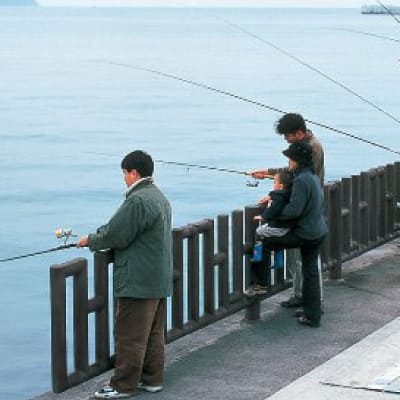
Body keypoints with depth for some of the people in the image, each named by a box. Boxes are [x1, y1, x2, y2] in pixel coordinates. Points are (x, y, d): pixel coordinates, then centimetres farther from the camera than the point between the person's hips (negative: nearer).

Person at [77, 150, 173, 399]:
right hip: (159, 280, 10)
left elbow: (115, 235, -16)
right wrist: (99, 237, 17)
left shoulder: (137, 201, -19)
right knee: (153, 333, 14)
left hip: (138, 281, -10)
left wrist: (90, 241, 1)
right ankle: (152, 379, 20)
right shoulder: (160, 197, 14)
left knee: (130, 335, -4)